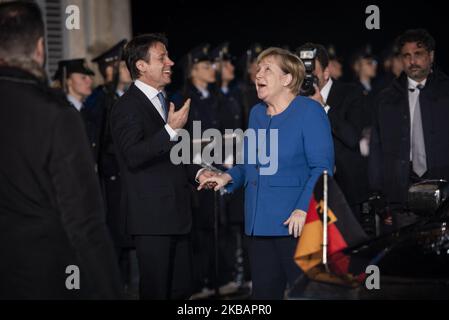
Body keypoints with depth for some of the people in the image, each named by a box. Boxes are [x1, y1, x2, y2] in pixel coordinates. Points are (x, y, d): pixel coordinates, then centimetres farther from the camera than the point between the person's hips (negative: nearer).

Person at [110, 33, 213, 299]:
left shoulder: (163, 101, 17)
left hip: (178, 214, 9)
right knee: (156, 290, -4)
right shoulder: (128, 107, -11)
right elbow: (133, 156, -24)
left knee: (182, 288, 11)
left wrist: (196, 172, 12)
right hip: (152, 217, -9)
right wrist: (171, 130, -29)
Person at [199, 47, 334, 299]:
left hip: (295, 223, -7)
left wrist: (304, 209, -22)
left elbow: (322, 167, -14)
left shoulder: (310, 111, -7)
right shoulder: (257, 113, 15)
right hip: (260, 222, 7)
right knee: (264, 291, 10)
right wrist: (229, 177, 5)